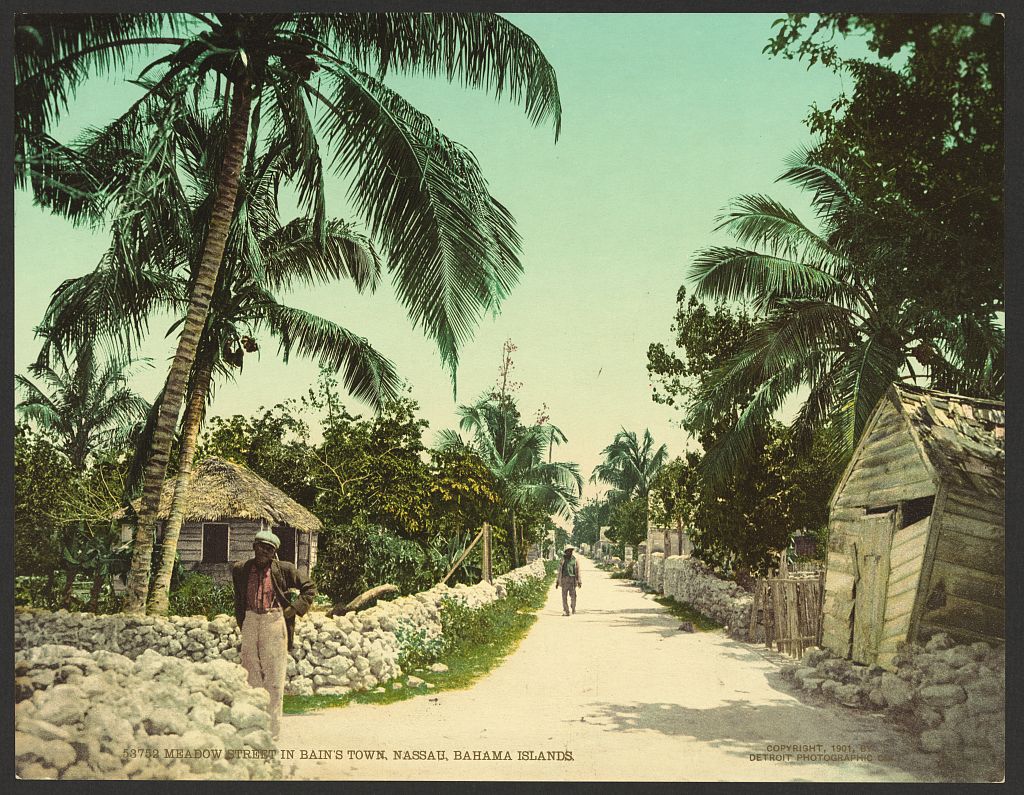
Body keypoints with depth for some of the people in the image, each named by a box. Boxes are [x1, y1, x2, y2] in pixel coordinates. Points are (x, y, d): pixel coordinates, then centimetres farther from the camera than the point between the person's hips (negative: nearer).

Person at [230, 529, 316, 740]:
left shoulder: (284, 569, 1)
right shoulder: (240, 569, 8)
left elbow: (309, 588, 10)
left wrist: (294, 609, 0)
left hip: (274, 622, -2)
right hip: (250, 622, 2)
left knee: (274, 678, -1)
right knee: (251, 675, 5)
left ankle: (272, 730, 5)